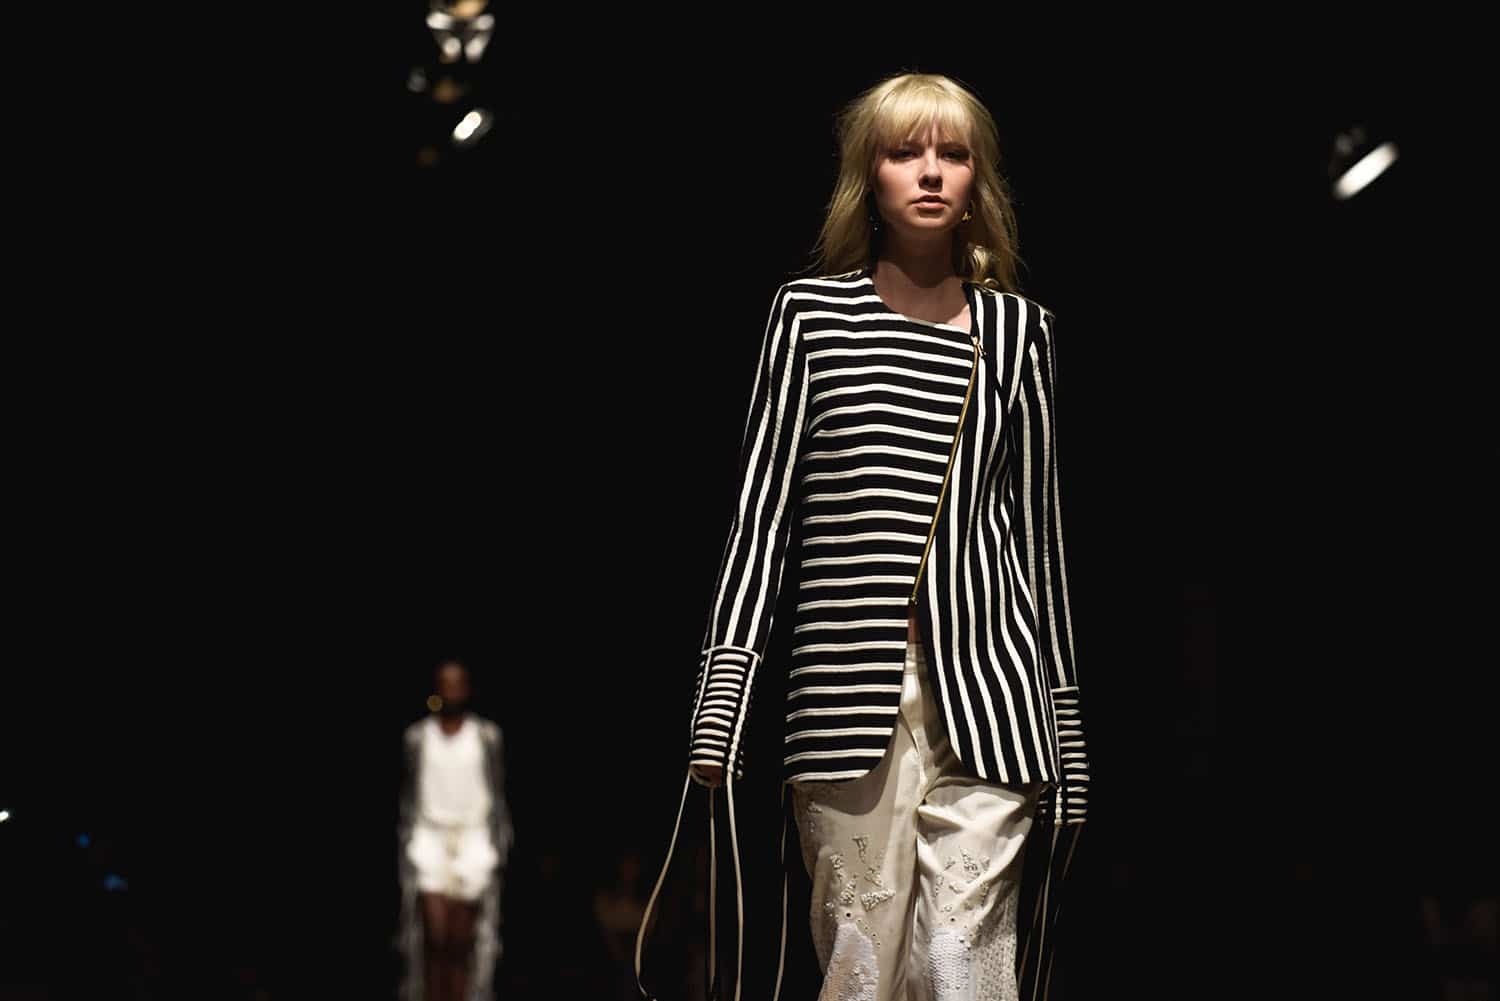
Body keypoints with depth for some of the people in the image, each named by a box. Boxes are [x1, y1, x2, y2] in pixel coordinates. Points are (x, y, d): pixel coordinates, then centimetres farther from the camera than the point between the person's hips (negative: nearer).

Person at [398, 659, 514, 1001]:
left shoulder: (488, 736, 4)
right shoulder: (417, 736, 7)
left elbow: (498, 796, 6)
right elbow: (409, 797, 11)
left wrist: (500, 846, 1)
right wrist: (406, 844, 6)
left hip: (473, 842, 0)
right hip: (430, 840, 0)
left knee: (461, 947, -4)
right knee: (434, 938, -12)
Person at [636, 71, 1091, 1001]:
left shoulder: (1018, 330, 12)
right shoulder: (812, 312, 9)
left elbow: (1039, 528, 13)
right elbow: (762, 509, 7)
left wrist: (1068, 730, 12)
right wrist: (724, 688, -1)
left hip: (987, 681, 1)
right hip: (849, 682, 0)